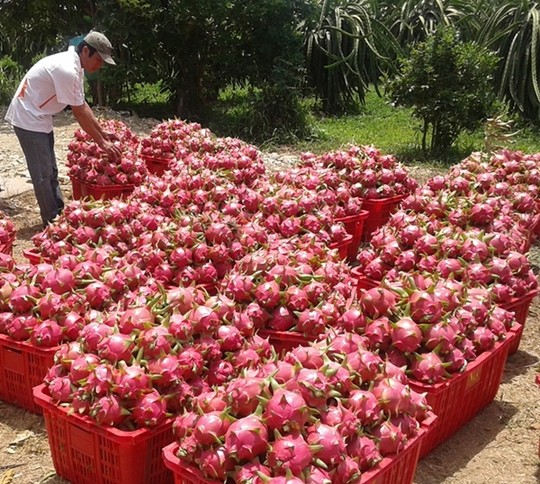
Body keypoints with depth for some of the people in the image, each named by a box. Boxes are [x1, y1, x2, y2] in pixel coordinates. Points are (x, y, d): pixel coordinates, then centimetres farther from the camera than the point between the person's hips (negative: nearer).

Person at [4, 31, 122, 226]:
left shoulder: (75, 66, 4)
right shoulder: (66, 70, -27)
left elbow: (82, 105, 10)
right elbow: (79, 113, -23)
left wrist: (102, 132, 10)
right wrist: (101, 143, -16)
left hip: (39, 118, 10)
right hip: (28, 119, -10)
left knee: (50, 170, 16)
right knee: (43, 174, -4)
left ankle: (59, 214, 25)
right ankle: (53, 222, 5)